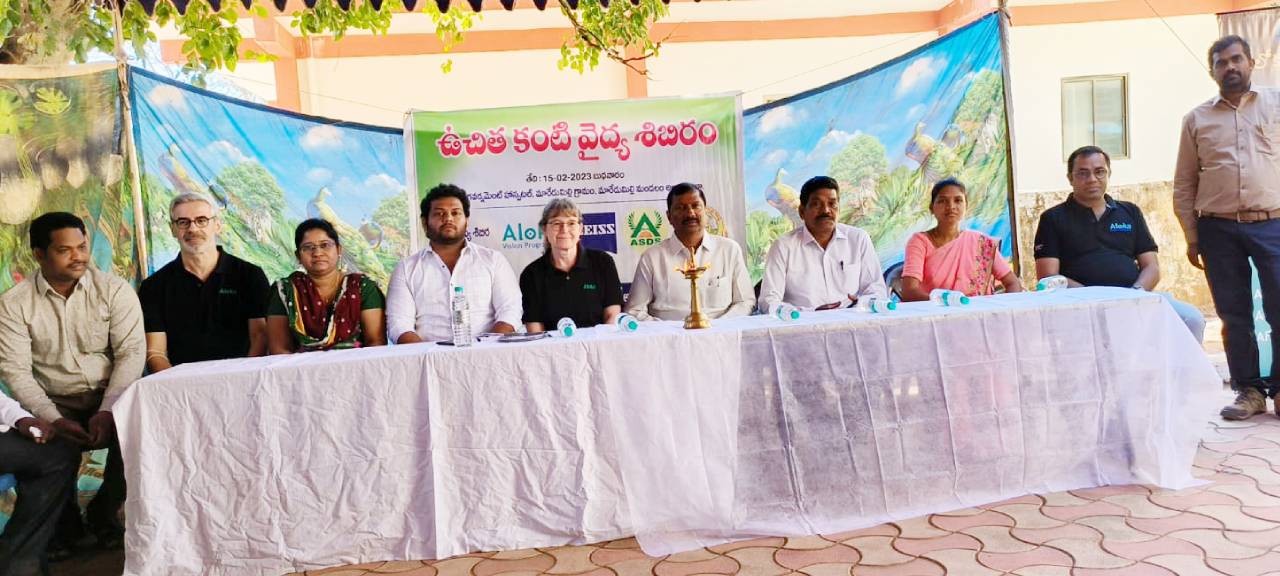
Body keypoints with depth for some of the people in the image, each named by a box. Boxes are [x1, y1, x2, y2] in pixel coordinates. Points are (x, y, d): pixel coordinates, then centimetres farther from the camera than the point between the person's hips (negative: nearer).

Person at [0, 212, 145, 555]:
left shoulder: (115, 291, -3)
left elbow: (130, 353, -8)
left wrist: (107, 412, -20)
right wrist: (55, 420, -19)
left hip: (112, 401, 0)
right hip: (53, 407, 1)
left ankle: (103, 514, 3)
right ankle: (64, 521, 8)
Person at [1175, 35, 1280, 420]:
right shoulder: (1196, 119, 10)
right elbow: (1184, 185, 9)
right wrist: (1192, 238, 4)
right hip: (1218, 229, 1)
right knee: (1234, 315, 4)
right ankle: (1249, 390, 14)